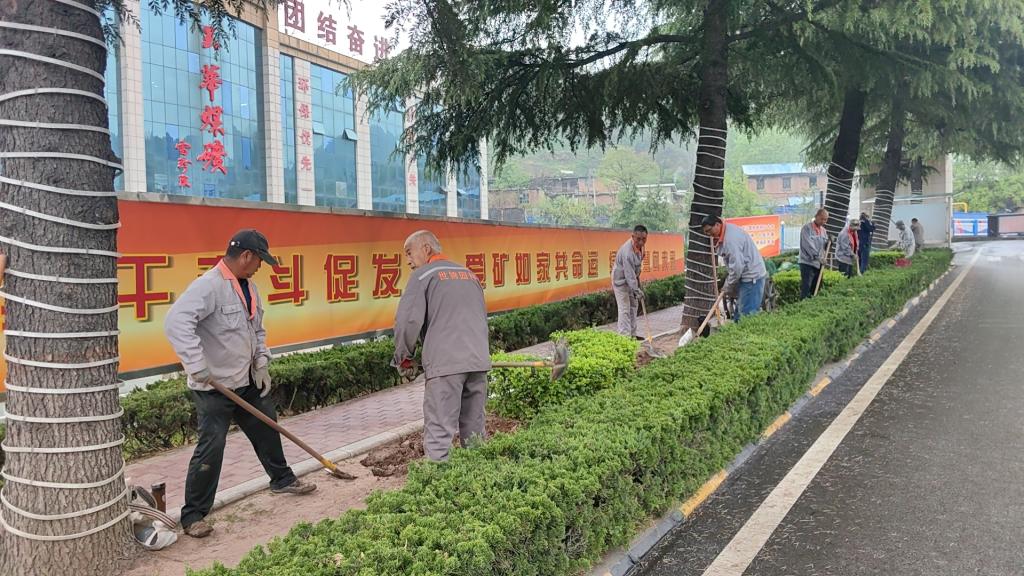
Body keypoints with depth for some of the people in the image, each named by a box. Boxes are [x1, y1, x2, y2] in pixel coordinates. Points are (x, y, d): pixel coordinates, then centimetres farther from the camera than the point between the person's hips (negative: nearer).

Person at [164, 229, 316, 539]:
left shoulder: (249, 287, 7)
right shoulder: (209, 286, -23)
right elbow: (176, 322, -36)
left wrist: (261, 362, 8)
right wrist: (197, 366, -38)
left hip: (247, 382, 9)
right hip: (214, 386, -9)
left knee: (266, 429, 20)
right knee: (211, 447, -6)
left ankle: (282, 479, 42)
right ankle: (193, 515, 8)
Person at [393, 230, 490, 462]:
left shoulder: (422, 275, 1)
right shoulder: (469, 274, 22)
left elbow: (408, 320, -8)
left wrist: (404, 358, 5)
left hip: (445, 363, -6)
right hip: (479, 361, 7)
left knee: (439, 432, -6)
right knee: (475, 431, 14)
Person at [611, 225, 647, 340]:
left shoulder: (639, 245, -5)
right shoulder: (627, 252, -34)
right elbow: (629, 274, -33)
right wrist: (636, 290, -33)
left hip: (631, 279, 9)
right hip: (621, 280, -9)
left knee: (633, 306, 15)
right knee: (624, 309, -9)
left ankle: (632, 334, 24)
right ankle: (625, 336, -7)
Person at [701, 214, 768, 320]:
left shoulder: (730, 239, -23)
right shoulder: (728, 231, 9)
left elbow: (737, 266, -25)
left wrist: (728, 286, -11)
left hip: (752, 278, -11)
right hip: (748, 276, 11)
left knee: (747, 314, -9)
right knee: (739, 311, 16)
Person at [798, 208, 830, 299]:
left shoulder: (823, 230, 15)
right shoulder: (807, 228, -8)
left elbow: (824, 246, 19)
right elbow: (808, 245, -18)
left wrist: (829, 242, -2)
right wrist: (817, 256, -23)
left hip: (818, 264, 7)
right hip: (807, 263, -7)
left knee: (816, 289, 10)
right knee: (806, 289, -11)